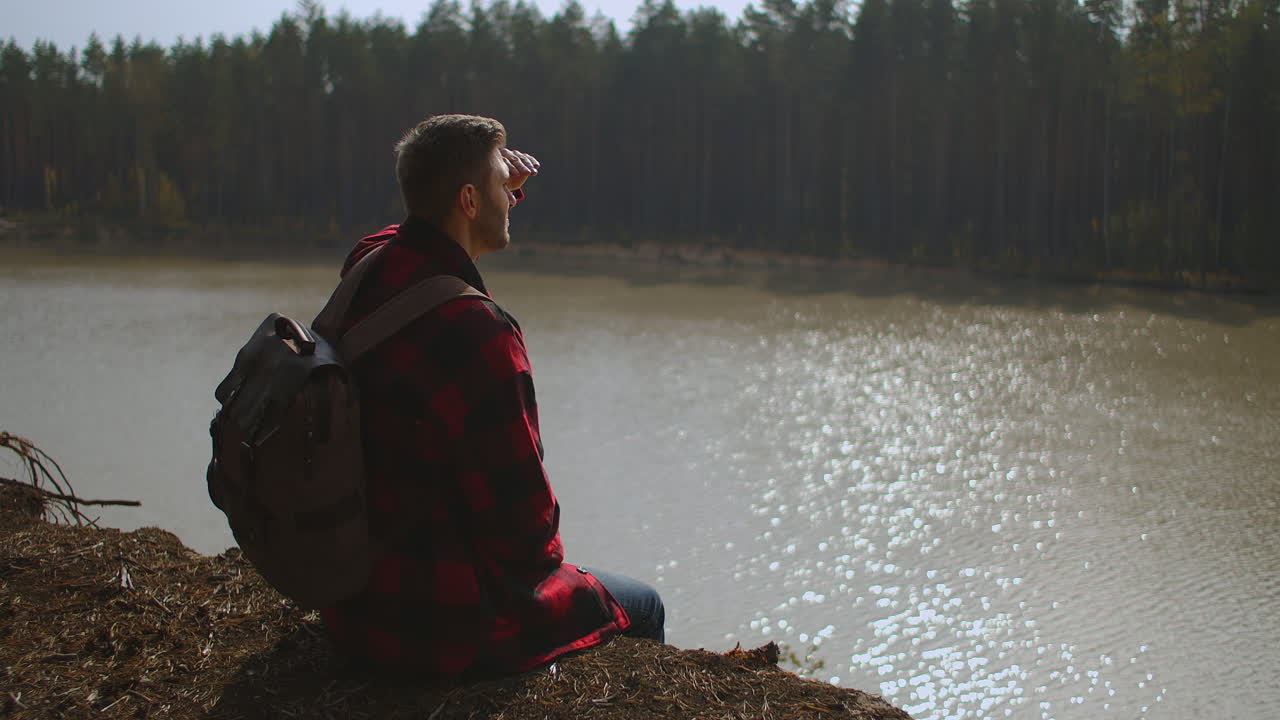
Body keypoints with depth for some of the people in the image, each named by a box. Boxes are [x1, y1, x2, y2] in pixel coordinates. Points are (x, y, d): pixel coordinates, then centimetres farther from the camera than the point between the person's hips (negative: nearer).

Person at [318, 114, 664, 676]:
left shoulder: (367, 267, -4)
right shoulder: (477, 333, -29)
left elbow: (433, 238, 24)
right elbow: (523, 516, -23)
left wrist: (501, 187, 11)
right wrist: (546, 561, -1)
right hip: (447, 624, -9)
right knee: (640, 607, 16)